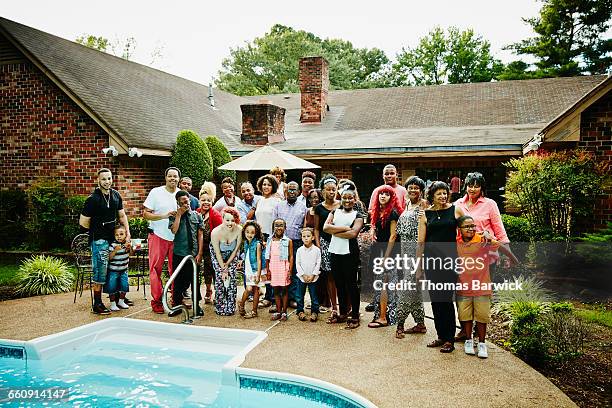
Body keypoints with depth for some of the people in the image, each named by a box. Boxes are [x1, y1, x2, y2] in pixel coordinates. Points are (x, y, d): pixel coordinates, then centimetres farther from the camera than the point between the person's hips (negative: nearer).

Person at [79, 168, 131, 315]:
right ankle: (97, 305, 3)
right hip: (99, 240, -6)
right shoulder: (93, 199, -12)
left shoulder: (116, 195, 8)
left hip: (113, 237, 6)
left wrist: (127, 232, 6)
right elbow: (83, 222, -8)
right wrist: (97, 230, 4)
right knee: (100, 271, -5)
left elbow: (122, 215, 17)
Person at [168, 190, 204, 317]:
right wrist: (179, 214, -11)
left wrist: (200, 253, -3)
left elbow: (200, 235, 4)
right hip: (179, 254, 0)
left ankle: (196, 306, 19)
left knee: (194, 279, 7)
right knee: (178, 280, 5)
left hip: (194, 253, 1)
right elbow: (174, 230, -14)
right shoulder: (174, 216, 5)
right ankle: (177, 305, 18)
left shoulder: (197, 215, 7)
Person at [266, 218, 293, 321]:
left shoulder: (288, 241, -1)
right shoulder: (270, 240, 8)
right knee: (276, 290, 8)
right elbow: (268, 256, 10)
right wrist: (267, 270, 6)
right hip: (273, 268, 3)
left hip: (284, 267, -3)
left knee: (284, 290, 3)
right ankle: (278, 311, 17)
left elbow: (291, 257, -2)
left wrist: (290, 271, -9)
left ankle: (284, 312, 11)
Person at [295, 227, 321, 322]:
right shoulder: (299, 250, -1)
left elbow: (318, 264, -4)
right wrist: (303, 275, -8)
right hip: (302, 277, 1)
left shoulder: (316, 250, -5)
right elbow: (297, 264, -1)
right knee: (300, 296, 8)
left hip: (313, 278, -1)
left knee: (314, 296, 5)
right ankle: (300, 311, 21)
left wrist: (313, 275, -9)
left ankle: (314, 312, 16)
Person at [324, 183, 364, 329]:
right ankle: (342, 313, 24)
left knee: (351, 283, 1)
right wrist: (344, 227, -11)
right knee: (339, 283, 12)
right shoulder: (334, 212, 13)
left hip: (350, 253, -4)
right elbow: (325, 227, -4)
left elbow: (353, 233, -15)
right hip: (335, 251, 4)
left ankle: (355, 316, 10)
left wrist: (334, 231, -9)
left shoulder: (357, 216, 2)